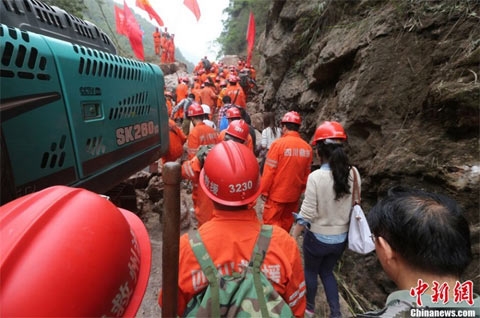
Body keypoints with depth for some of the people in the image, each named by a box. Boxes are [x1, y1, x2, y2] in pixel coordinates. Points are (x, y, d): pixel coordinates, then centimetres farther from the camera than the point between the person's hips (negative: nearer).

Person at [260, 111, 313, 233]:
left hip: (276, 193, -5)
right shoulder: (307, 147, -4)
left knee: (271, 223, 7)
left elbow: (269, 171, -15)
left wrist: (264, 191, -4)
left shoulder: (278, 143, -17)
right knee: (286, 223, 20)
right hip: (294, 194, 5)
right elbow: (306, 174, 3)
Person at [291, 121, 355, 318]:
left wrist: (293, 237, -6)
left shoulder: (316, 176, -25)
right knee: (327, 272, 28)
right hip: (341, 237, 4)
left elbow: (307, 214, -20)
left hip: (318, 237, -4)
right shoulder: (353, 173, -10)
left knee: (311, 271, 23)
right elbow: (354, 205, 2)